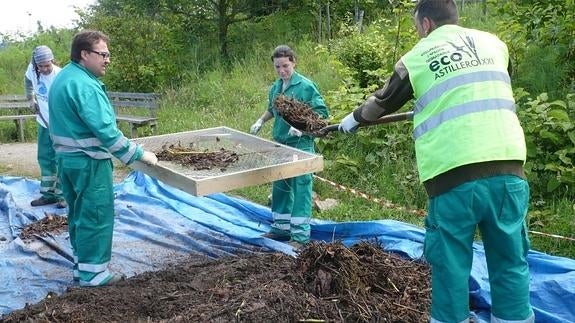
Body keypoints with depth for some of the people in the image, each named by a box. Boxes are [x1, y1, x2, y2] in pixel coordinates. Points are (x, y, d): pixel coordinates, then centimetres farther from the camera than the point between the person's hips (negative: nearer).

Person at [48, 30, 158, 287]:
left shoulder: (63, 78, 11)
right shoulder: (84, 85, -21)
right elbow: (105, 130, -27)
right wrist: (138, 154, -20)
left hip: (67, 157, 10)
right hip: (88, 162, -10)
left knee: (78, 214, 18)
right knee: (96, 216, 0)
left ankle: (82, 264, 30)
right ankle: (93, 273, 9)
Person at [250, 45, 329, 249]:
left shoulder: (306, 86, -12)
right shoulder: (275, 87, 9)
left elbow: (322, 112, -12)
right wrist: (261, 121, 11)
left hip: (300, 145, -7)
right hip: (279, 144, 7)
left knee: (300, 190, -3)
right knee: (280, 188, 15)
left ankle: (300, 236, 5)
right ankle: (281, 228, 30)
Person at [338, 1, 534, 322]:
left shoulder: (415, 58, 6)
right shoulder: (494, 43, 16)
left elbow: (381, 104, 21)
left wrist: (354, 118, 40)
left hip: (453, 176, -3)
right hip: (507, 169, 3)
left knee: (450, 265, 9)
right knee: (511, 262, 12)